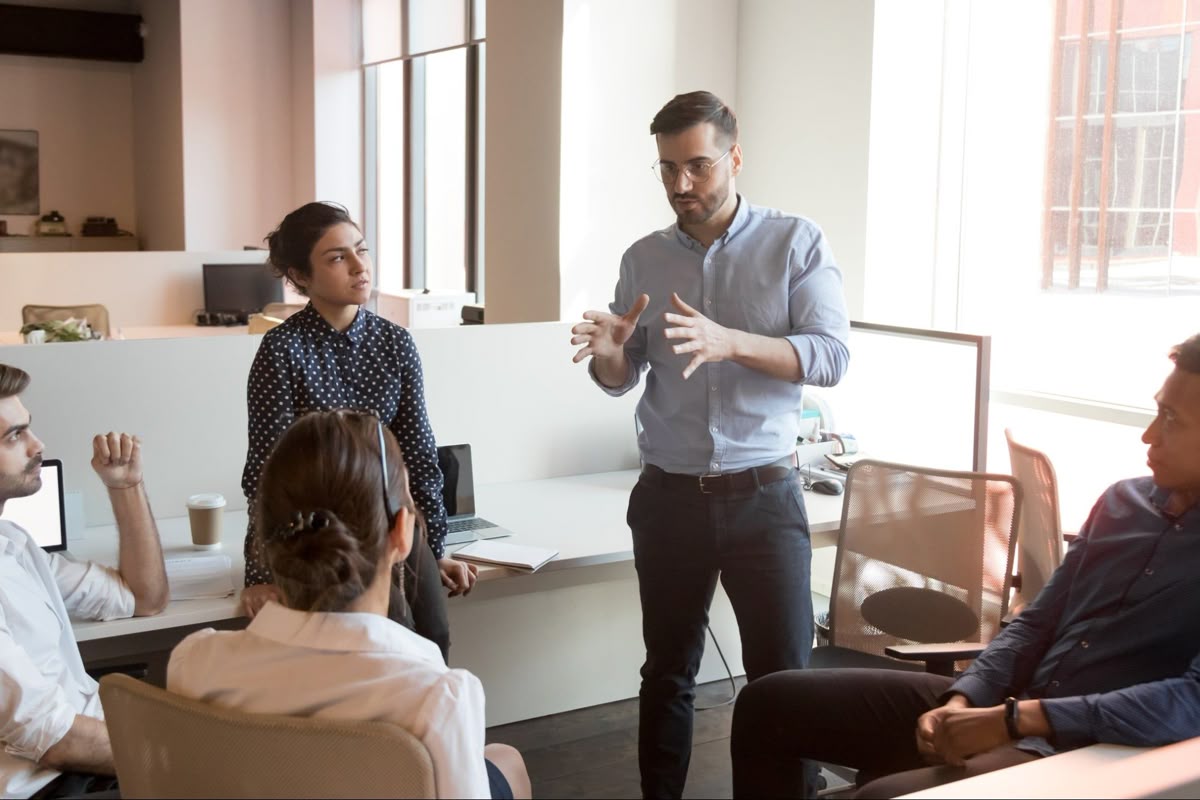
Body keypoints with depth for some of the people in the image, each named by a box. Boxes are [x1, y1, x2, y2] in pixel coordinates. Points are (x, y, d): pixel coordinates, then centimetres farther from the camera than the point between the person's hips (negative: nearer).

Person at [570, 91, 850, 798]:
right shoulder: (644, 259, 7)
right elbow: (622, 381, 10)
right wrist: (609, 354, -15)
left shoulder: (797, 242, -2)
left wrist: (731, 342, -27)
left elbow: (833, 357, -12)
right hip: (668, 497, 3)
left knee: (785, 677, 0)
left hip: (764, 496, -3)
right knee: (668, 673, 12)